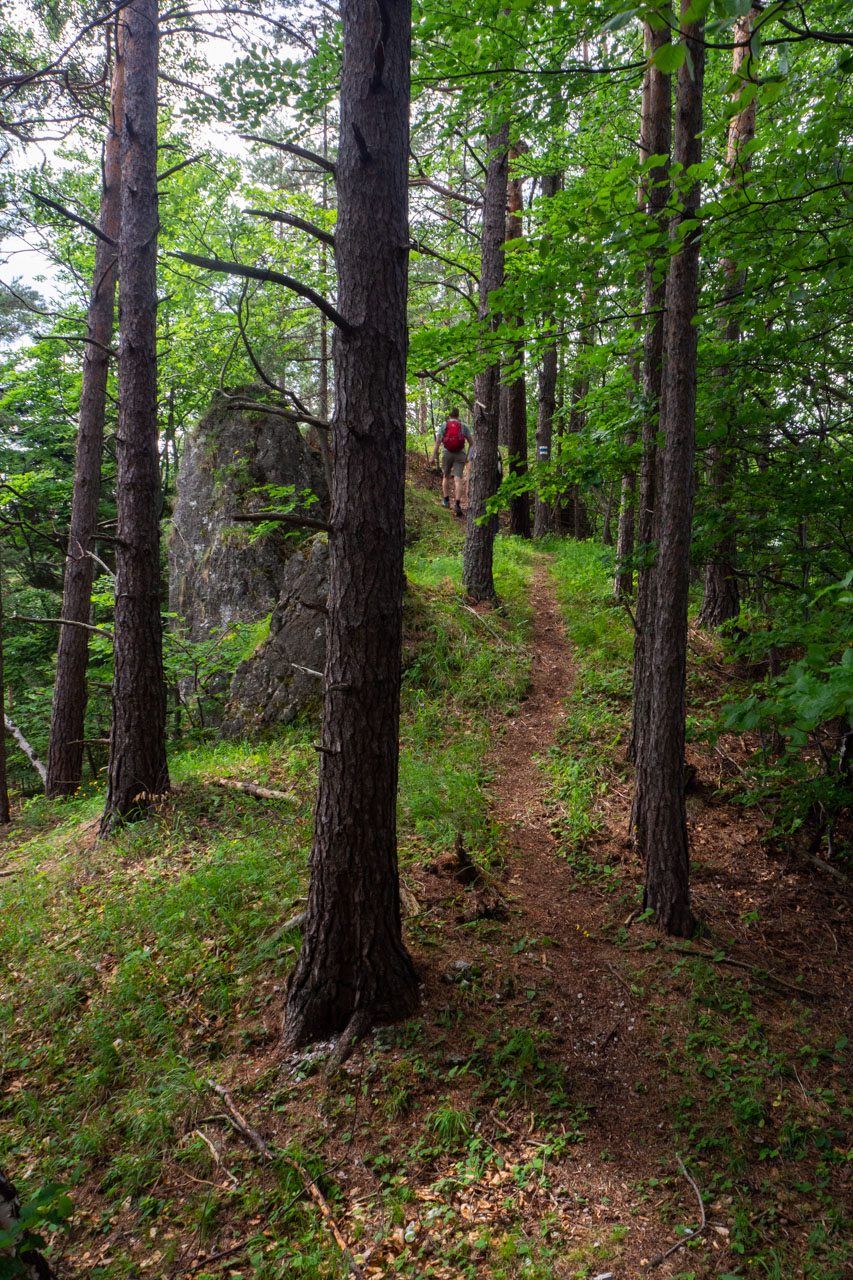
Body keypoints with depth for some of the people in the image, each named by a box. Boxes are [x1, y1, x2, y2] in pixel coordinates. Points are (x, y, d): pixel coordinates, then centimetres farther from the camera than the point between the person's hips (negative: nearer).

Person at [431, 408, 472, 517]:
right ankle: (457, 505, -23)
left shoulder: (444, 425, 9)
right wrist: (468, 455, 22)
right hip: (460, 455, -1)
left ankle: (446, 500, 24)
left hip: (447, 454, 1)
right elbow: (471, 443, 8)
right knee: (458, 479, -10)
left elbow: (437, 442, -1)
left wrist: (434, 457, -3)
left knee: (446, 477, 23)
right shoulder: (463, 426, 9)